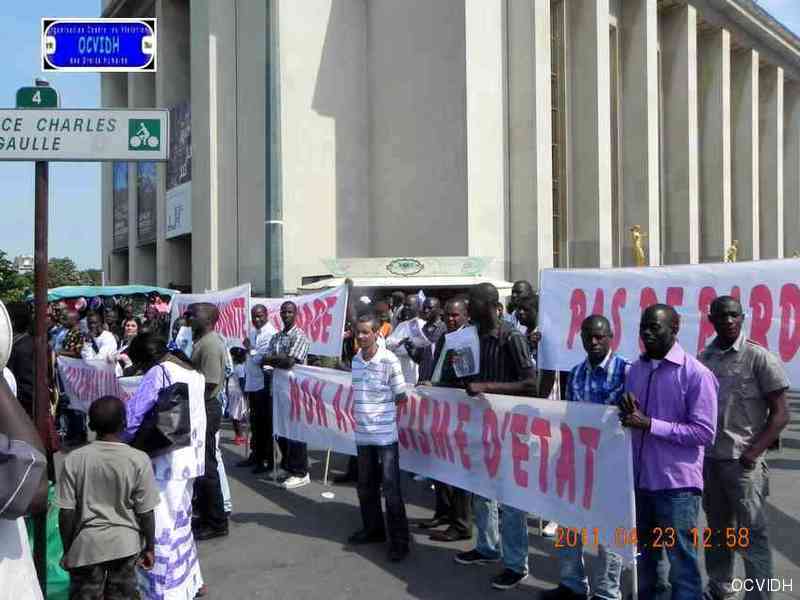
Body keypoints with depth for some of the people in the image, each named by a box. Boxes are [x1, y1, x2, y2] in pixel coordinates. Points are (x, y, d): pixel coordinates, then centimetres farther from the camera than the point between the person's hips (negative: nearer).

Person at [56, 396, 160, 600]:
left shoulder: (74, 459, -9)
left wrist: (67, 550, 7)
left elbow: (66, 513, -6)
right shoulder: (139, 460, -13)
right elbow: (145, 513, -9)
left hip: (87, 544, 1)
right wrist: (150, 547, 5)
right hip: (125, 544, 0)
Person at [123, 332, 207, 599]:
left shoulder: (158, 372, -13)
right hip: (190, 456, 9)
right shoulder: (193, 372, 13)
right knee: (180, 519, 21)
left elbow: (132, 415, -19)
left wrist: (118, 443, -4)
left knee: (161, 525, -2)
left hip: (167, 460, -9)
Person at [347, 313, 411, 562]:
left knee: (390, 488, -2)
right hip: (362, 433, 6)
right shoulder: (355, 360, 6)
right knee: (366, 486, 17)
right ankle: (373, 529, 33)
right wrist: (359, 411, 8)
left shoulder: (389, 360, -12)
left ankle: (399, 539, 8)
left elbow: (401, 396, -7)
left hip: (385, 433, -6)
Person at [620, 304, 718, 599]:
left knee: (681, 562, 4)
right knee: (643, 555, 19)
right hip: (639, 479, 6)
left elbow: (705, 432, -15)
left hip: (677, 484, -6)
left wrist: (650, 424, -19)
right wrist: (627, 413, -8)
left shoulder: (696, 374, -11)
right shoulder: (635, 369, 8)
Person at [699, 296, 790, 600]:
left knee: (752, 535, -2)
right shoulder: (704, 358, 5)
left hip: (743, 462, -5)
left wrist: (753, 453, -15)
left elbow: (780, 414, -7)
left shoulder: (760, 358, -8)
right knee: (717, 529, 18)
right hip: (709, 458, 5)